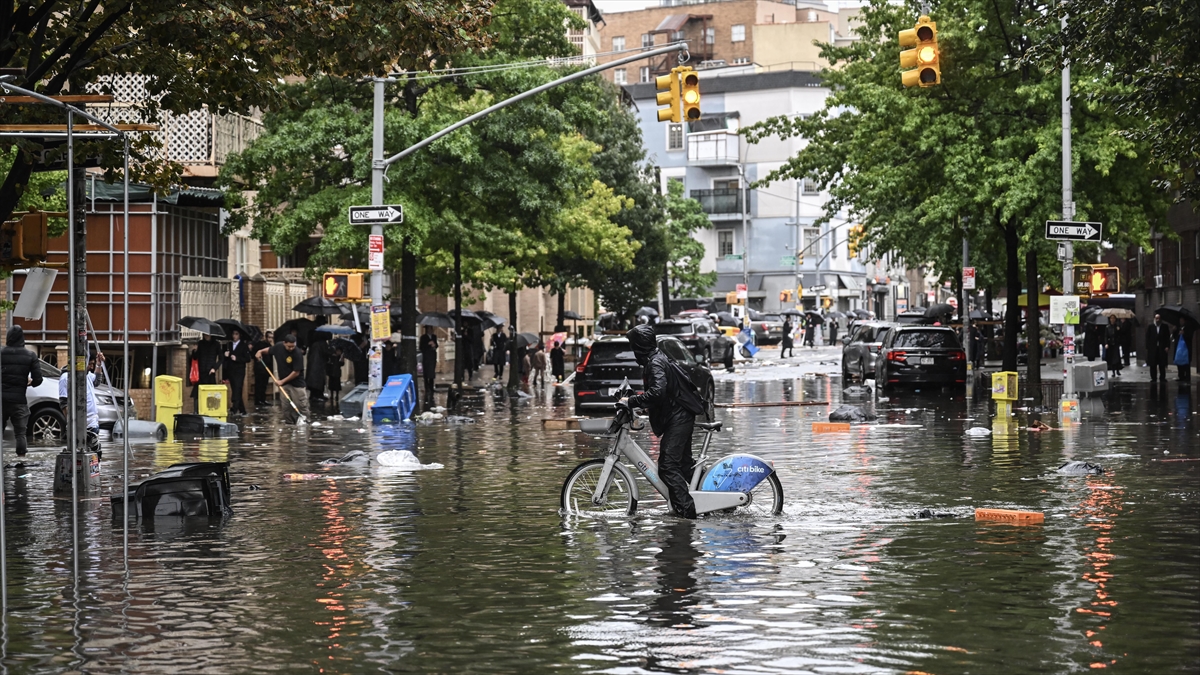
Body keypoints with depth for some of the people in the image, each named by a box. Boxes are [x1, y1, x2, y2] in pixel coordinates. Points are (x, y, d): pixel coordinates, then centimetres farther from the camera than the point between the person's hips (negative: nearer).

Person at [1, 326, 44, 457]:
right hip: (19, 399, 0)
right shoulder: (30, 356, -1)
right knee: (20, 432, 7)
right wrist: (30, 382, 18)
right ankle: (21, 455, 0)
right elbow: (38, 379, -4)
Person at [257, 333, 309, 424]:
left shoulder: (297, 354, -21)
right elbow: (269, 350, 21)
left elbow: (296, 372, -19)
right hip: (284, 383, 5)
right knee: (286, 406, 5)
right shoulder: (278, 347, -4)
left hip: (296, 383, -5)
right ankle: (289, 423, 11)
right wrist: (261, 352, 1)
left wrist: (283, 381, -14)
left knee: (301, 405, -6)